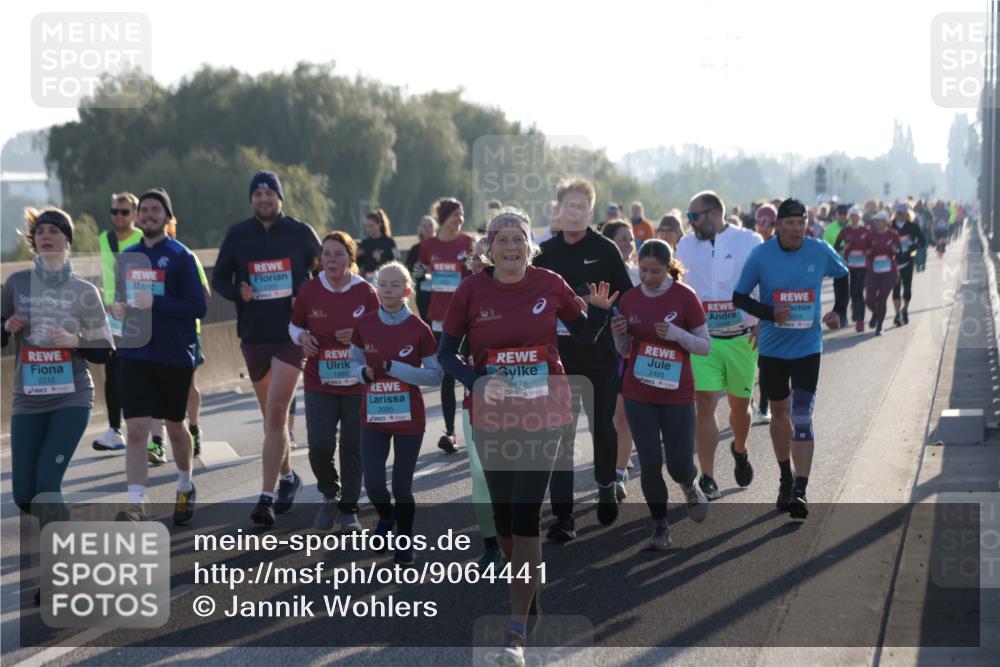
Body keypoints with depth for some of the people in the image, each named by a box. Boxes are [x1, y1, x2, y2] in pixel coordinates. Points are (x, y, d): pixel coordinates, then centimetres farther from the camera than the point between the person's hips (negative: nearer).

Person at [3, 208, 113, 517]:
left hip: (73, 398, -2)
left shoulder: (84, 291, -2)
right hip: (28, 399, 2)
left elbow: (104, 352, 2)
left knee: (47, 483, -16)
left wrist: (74, 342, -16)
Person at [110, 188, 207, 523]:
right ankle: (135, 506, -11)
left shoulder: (181, 256, -6)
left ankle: (185, 488, 38)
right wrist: (119, 307, -1)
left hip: (175, 356, -3)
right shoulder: (127, 256, 10)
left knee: (175, 426, 13)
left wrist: (154, 302, -22)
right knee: (135, 429, -8)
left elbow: (197, 307, -13)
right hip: (134, 354, 3)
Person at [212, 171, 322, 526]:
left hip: (292, 334, -3)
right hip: (254, 334, 3)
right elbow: (219, 277, 10)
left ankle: (267, 496, -12)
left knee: (276, 414, -12)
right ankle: (288, 477, 35)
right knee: (272, 416, 14)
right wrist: (238, 292, -10)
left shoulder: (300, 232, -1)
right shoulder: (237, 234, 3)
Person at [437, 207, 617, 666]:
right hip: (492, 415, 2)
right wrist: (476, 382, -16)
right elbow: (446, 353, 1)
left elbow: (585, 335, 9)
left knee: (525, 515, -9)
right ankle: (526, 596, 34)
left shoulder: (550, 284, -4)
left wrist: (600, 309, -12)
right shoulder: (472, 290, -5)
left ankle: (517, 630, -9)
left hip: (543, 413, -2)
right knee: (503, 511, 11)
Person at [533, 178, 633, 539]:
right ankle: (563, 515, -5)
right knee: (559, 434, -5)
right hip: (558, 356, 1)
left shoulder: (605, 250, -1)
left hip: (600, 354, -1)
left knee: (603, 425, 14)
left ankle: (606, 487, 40)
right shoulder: (545, 252, 5)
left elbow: (626, 297, 0)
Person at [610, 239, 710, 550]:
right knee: (649, 463, -2)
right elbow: (625, 351, 10)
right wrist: (618, 334, -11)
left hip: (677, 394, -2)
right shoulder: (629, 300, 1)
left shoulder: (685, 297, -9)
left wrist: (677, 333, -21)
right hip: (638, 395, 2)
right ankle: (660, 527, 14)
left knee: (679, 465, 0)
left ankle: (690, 487, 37)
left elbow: (705, 346, -5)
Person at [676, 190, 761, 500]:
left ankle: (740, 451, 44)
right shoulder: (686, 246, 6)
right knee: (704, 404, -11)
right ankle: (707, 478, -8)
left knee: (740, 405, 13)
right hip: (702, 339, 1)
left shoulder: (749, 242, -4)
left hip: (741, 338, -1)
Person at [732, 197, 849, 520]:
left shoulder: (820, 252, -5)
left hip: (807, 348, -1)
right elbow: (739, 297, -3)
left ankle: (800, 491, -18)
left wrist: (837, 310, 4)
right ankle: (786, 479, 33)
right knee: (779, 412, 14)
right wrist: (770, 314, -18)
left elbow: (842, 275, 16)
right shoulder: (760, 255, -9)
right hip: (772, 348, 1)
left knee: (802, 417, -13)